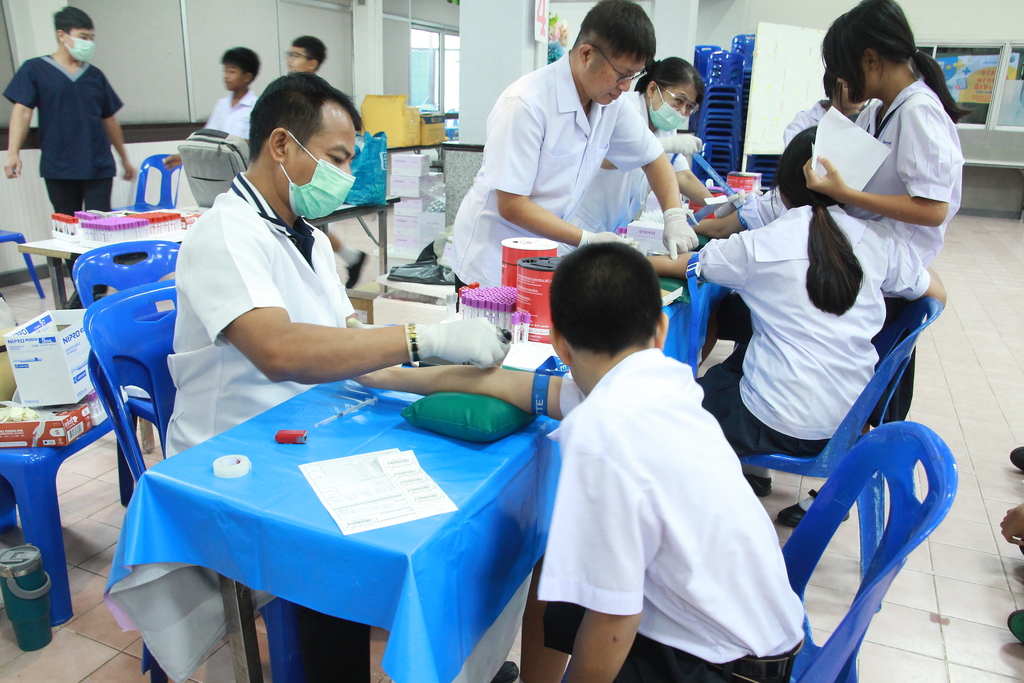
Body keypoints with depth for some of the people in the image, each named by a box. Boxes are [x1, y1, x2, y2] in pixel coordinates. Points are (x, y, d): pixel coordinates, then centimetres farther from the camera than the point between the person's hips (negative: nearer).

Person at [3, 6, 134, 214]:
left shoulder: (95, 75, 13)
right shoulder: (35, 70, 3)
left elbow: (109, 120, 19)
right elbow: (22, 112, -4)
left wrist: (124, 159, 23)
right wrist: (13, 153, -16)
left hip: (99, 166, 2)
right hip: (58, 168, -2)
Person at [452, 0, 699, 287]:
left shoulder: (612, 102, -4)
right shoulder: (526, 104, -23)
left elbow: (653, 157, 9)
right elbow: (511, 205, -23)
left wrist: (674, 216, -7)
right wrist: (588, 240, -25)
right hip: (492, 256, -6)